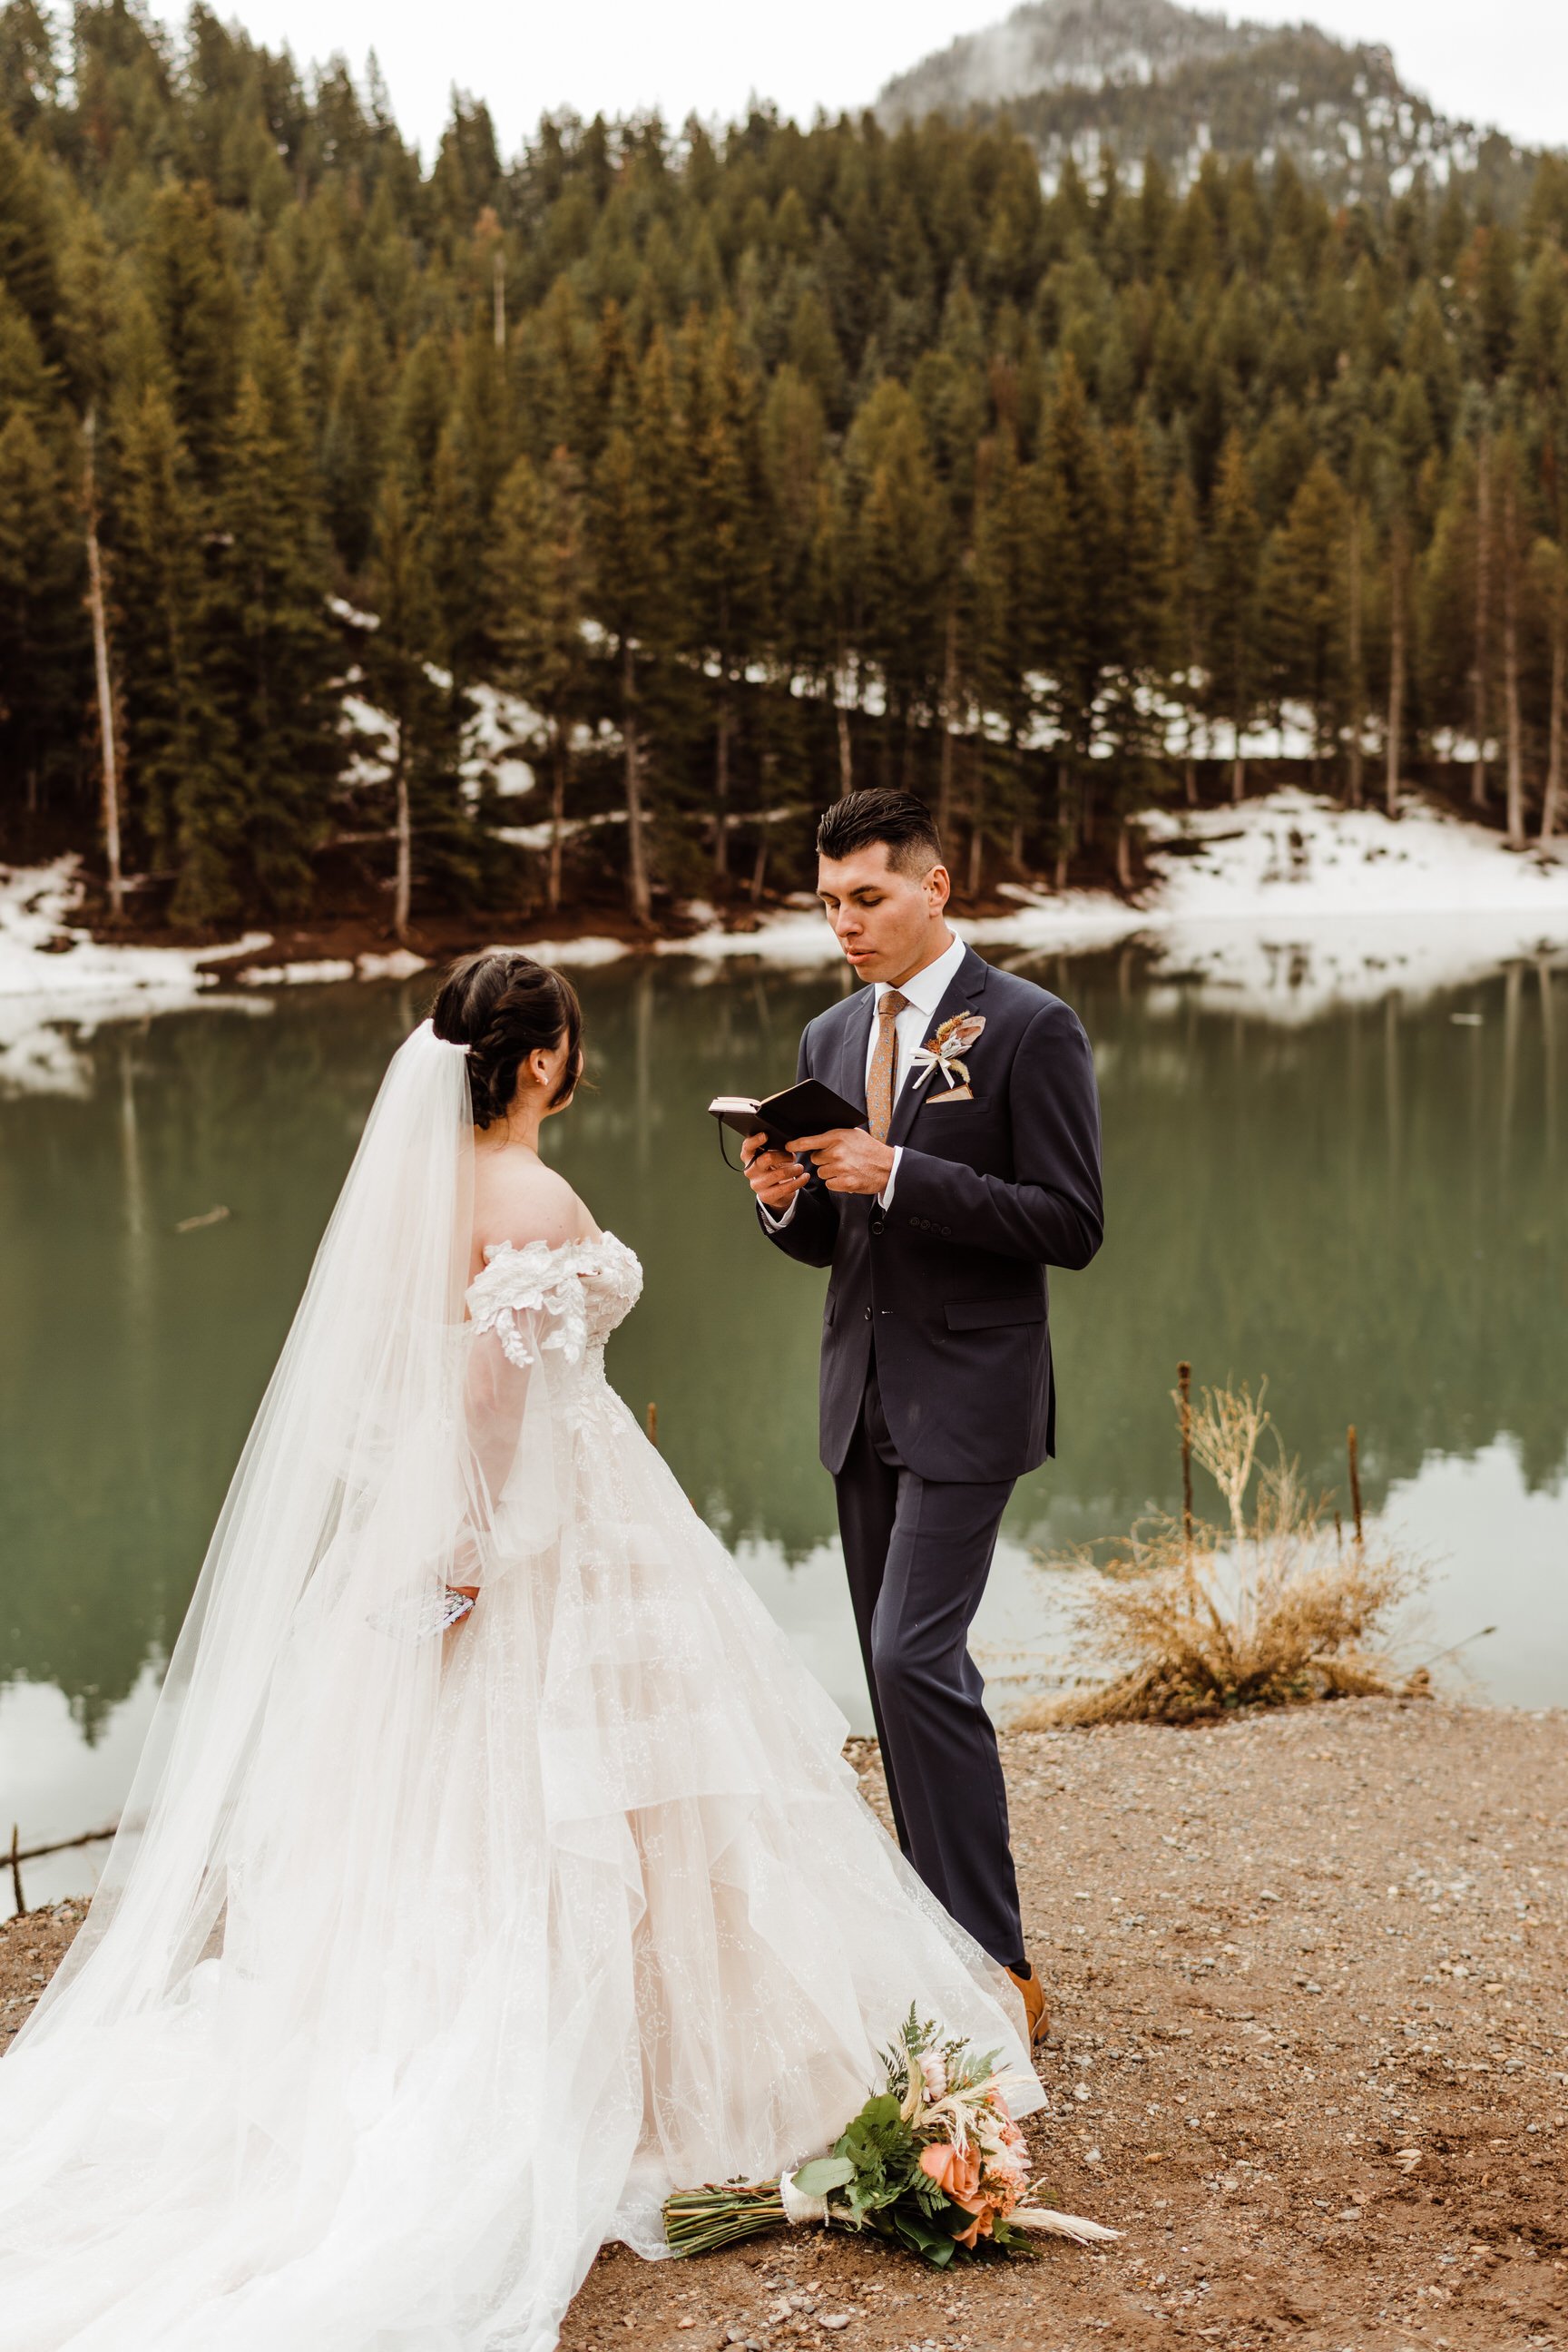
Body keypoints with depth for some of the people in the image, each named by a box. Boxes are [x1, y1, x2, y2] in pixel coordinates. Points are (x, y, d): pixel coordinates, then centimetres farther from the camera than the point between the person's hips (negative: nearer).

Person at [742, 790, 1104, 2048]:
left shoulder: (1031, 1028, -9)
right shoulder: (831, 1037, 12)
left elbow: (1071, 1224, -13)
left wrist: (897, 1176, -21)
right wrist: (784, 1195, -7)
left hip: (968, 1397, -7)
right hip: (863, 1398, 7)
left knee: (915, 1658, -15)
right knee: (904, 1672, 11)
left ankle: (998, 1964, -7)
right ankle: (946, 1938, 23)